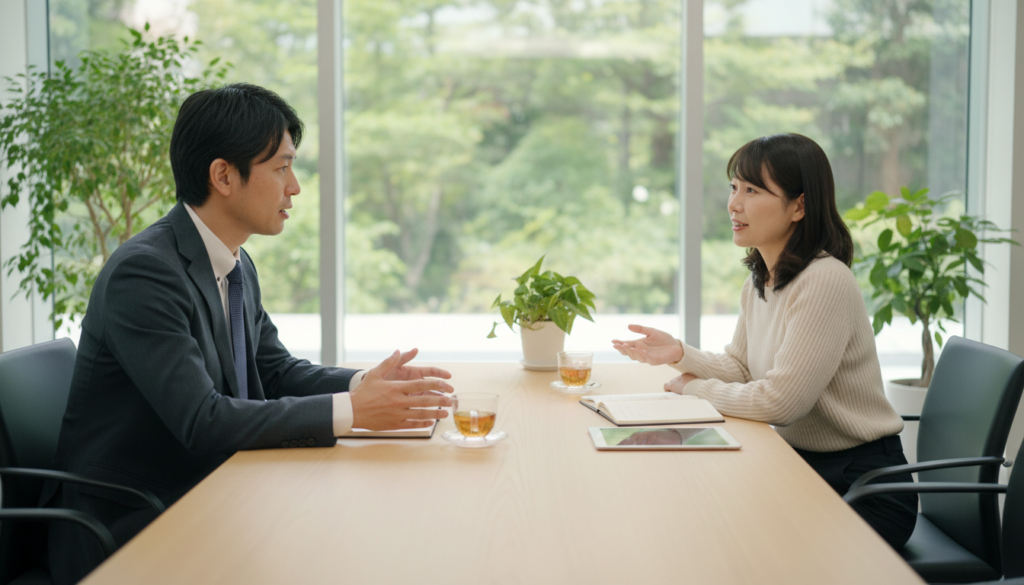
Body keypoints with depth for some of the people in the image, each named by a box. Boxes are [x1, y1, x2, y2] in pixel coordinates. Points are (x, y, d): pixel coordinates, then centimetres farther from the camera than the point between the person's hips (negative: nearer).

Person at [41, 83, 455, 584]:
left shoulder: (238, 267, 7)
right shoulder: (143, 272, -21)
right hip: (119, 530, -8)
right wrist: (350, 411, -26)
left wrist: (367, 383, -6)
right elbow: (203, 422, -27)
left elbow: (278, 372, 13)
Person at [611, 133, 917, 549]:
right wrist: (681, 354, -5)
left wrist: (696, 388, -8)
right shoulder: (759, 281, 6)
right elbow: (740, 368, 14)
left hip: (862, 488, -8)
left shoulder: (824, 281, -23)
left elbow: (778, 401, -23)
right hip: (801, 462, 8)